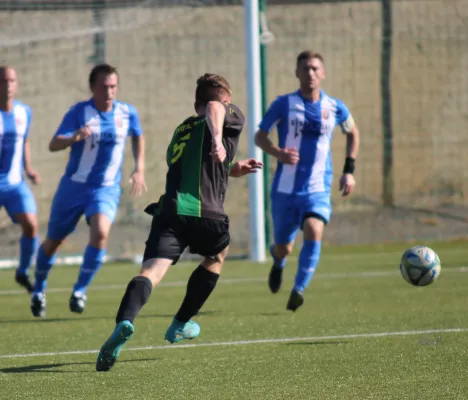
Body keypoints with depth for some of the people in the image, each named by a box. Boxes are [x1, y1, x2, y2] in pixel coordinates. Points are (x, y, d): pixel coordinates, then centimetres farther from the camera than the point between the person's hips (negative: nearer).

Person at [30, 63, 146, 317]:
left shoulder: (127, 113, -4)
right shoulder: (79, 112, -13)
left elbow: (138, 136, 19)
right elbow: (53, 145, -24)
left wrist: (139, 169, 11)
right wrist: (74, 138, -44)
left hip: (106, 189, 1)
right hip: (74, 186, -1)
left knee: (100, 233, -26)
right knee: (53, 241, 11)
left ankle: (80, 291, -11)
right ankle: (39, 290, 37)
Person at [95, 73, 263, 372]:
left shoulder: (182, 129, 33)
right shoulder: (232, 116, 14)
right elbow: (215, 108, -11)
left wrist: (233, 170, 49)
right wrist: (218, 140, -27)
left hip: (170, 210, 3)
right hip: (208, 213, -3)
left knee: (152, 271, -16)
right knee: (216, 257, 30)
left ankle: (125, 322, -46)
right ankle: (181, 324, 32)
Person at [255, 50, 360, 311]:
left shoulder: (335, 108, 2)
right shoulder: (284, 104, -4)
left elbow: (353, 133, 21)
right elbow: (260, 136, 0)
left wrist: (349, 170, 12)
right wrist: (278, 153, -21)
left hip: (318, 189, 0)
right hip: (286, 188, 0)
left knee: (314, 233, -26)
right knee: (284, 248, 8)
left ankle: (299, 290, -16)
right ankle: (279, 263, 47)